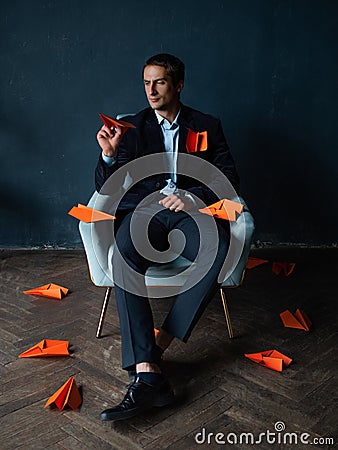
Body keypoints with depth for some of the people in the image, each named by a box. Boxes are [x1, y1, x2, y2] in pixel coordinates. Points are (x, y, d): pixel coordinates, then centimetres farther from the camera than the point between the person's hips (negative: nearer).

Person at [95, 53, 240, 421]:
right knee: (124, 255, -35)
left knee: (218, 249, -36)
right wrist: (109, 155, -12)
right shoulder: (131, 127, 15)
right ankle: (146, 375, -41)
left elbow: (230, 179, 7)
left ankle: (159, 346, -29)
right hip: (143, 209, 0)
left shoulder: (207, 126, 15)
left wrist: (194, 197, -12)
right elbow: (105, 189, 9)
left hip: (190, 210, 0)